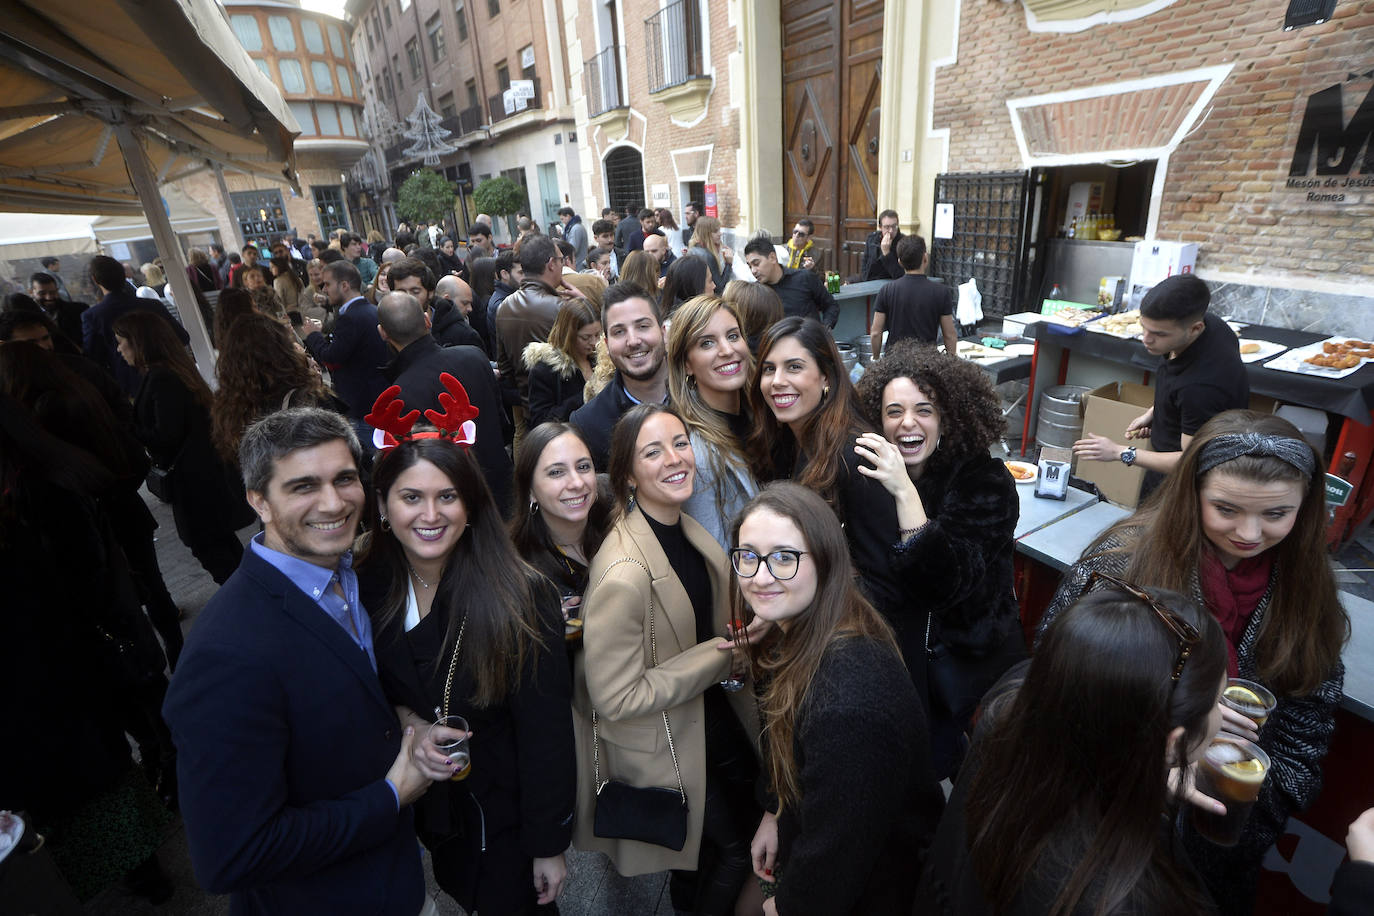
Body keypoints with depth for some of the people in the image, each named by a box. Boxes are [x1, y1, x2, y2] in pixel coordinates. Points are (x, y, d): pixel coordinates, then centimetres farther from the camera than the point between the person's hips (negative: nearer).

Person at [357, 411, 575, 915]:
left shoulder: (520, 595, -25)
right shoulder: (365, 590, -11)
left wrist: (548, 844, -13)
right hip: (425, 810, 4)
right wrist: (408, 723, -19)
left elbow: (545, 732, -19)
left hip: (503, 815, -4)